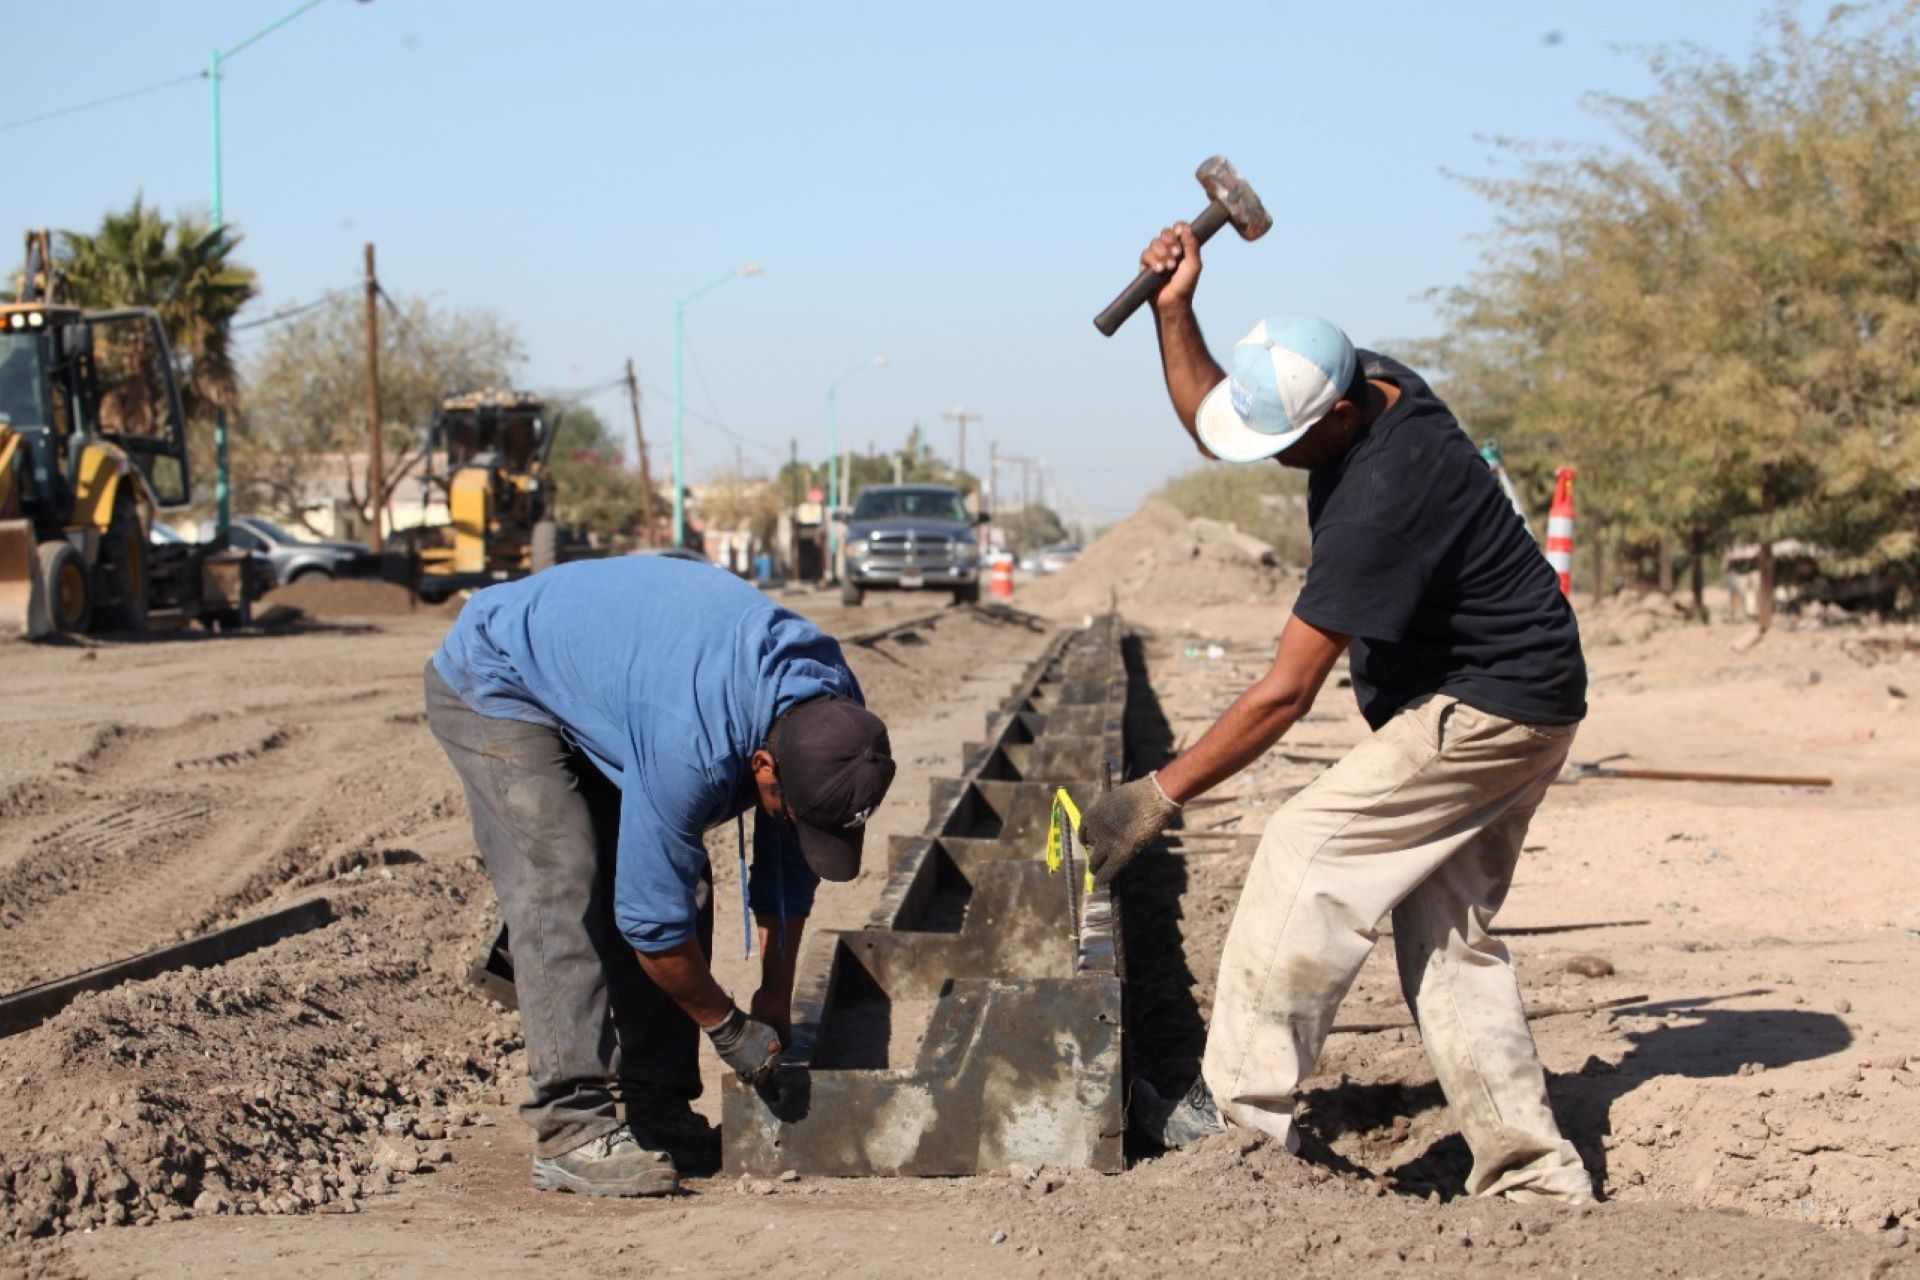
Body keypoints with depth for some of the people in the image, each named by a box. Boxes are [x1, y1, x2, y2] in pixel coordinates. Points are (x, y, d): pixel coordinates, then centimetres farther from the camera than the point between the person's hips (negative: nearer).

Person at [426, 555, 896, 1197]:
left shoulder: (834, 713, -18)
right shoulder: (693, 747, -41)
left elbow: (789, 865, -2)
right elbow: (651, 916, -30)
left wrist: (776, 998, 2)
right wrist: (729, 1028, -16)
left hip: (593, 683, 8)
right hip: (493, 683, -8)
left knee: (682, 881, -2)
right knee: (562, 887, -22)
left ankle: (657, 1113, 3)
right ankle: (573, 1129, -23)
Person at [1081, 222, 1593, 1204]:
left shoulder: (1386, 495, -31)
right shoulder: (1373, 387, -3)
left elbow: (1285, 692, -29)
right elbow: (1211, 423, 16)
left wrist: (1158, 796, -25)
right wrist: (1175, 312, 0)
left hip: (1482, 707, -10)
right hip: (1515, 708, 10)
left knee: (1307, 856, -12)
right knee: (1446, 937, 9)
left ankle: (1241, 1106, -8)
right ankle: (1532, 1176, 11)